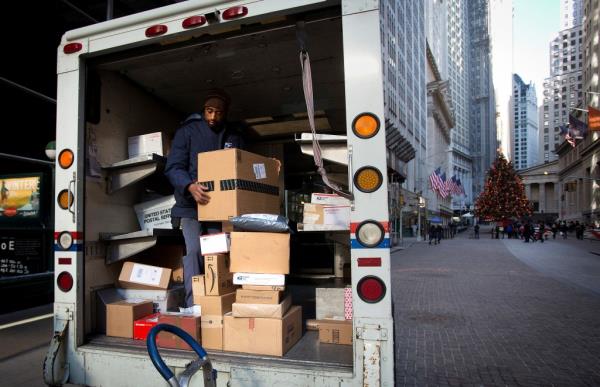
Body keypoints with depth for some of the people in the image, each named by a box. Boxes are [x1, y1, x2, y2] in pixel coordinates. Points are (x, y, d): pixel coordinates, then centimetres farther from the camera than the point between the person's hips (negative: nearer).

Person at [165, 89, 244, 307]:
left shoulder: (234, 138, 12)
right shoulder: (187, 132, 2)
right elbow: (173, 167, -6)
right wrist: (190, 186, -25)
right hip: (190, 207, -2)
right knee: (194, 250, -12)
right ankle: (193, 306, -4)